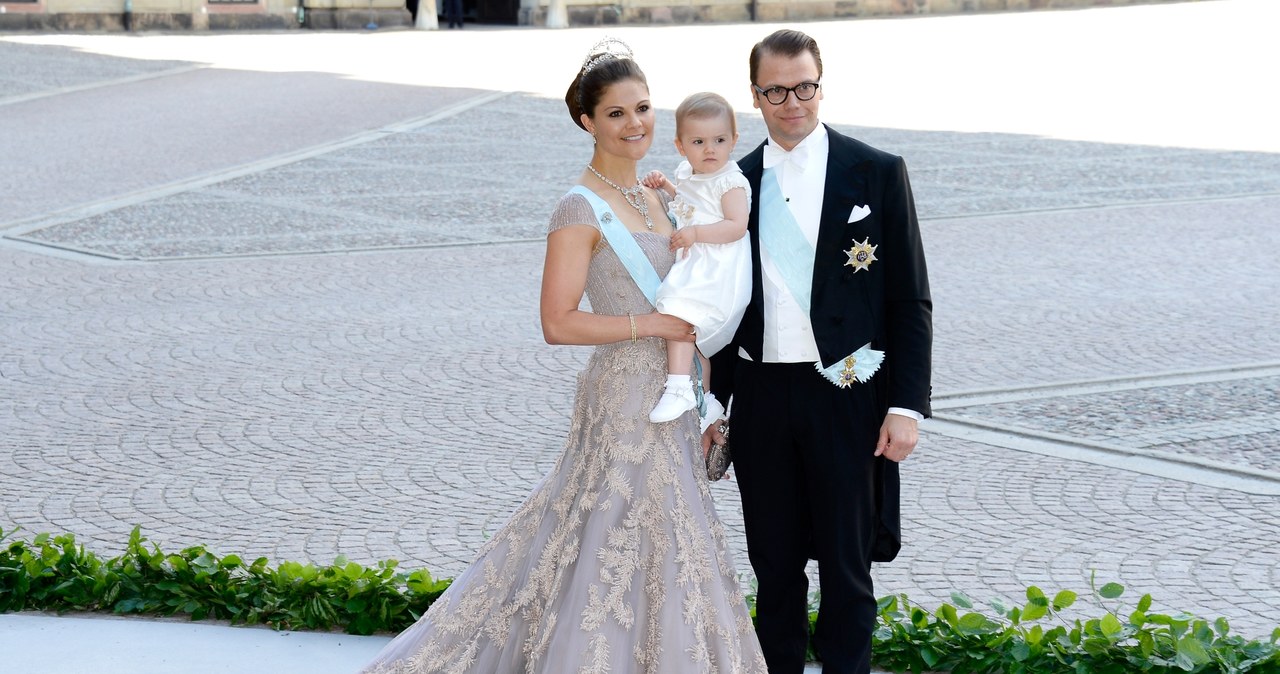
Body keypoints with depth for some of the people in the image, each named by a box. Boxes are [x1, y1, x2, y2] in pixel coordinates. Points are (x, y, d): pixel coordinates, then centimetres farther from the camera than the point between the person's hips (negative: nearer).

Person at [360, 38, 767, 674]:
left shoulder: (651, 198, 10)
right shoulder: (581, 209, -15)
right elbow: (558, 323, -19)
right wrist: (651, 324, -18)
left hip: (667, 391, 8)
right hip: (626, 391, -8)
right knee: (643, 547, -3)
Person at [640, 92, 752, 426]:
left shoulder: (729, 182, -12)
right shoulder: (688, 174, 13)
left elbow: (737, 226, -23)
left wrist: (696, 233, -28)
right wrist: (664, 185, 17)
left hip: (717, 275, -10)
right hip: (693, 270, 10)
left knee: (679, 314, -29)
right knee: (693, 332, 17)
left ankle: (678, 388, -33)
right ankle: (706, 401, 30)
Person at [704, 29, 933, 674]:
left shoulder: (876, 173, -3)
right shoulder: (738, 182, 7)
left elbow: (910, 302, -4)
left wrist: (906, 406, -10)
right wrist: (714, 401, 10)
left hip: (845, 396, -3)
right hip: (761, 397, 3)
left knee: (846, 569, 4)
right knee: (773, 565, 12)